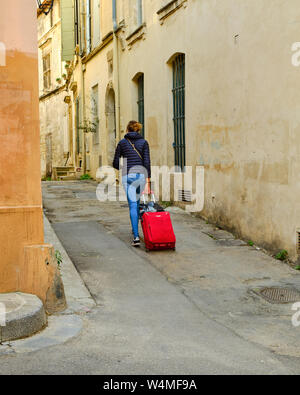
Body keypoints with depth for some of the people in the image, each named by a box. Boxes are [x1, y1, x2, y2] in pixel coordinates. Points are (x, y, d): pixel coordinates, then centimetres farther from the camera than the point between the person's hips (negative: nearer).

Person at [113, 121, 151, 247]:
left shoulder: (122, 143, 4)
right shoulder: (143, 142, 4)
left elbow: (116, 164, 6)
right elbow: (147, 162, -5)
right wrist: (148, 182, -7)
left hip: (128, 175, -1)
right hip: (141, 174, 2)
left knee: (132, 205, -5)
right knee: (138, 203, 21)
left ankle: (136, 236, -16)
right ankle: (135, 230, 35)